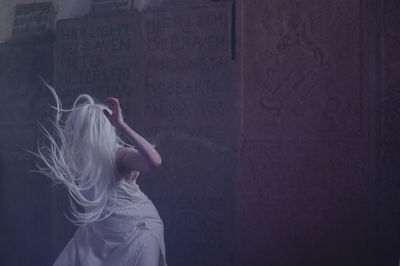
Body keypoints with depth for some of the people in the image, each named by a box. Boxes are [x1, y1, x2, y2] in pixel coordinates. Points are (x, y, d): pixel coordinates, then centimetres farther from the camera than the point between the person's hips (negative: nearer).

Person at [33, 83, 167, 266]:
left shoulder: (118, 155, -27)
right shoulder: (75, 156, -6)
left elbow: (154, 161, -46)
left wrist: (121, 125, -46)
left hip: (137, 230, -6)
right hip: (99, 232, 6)